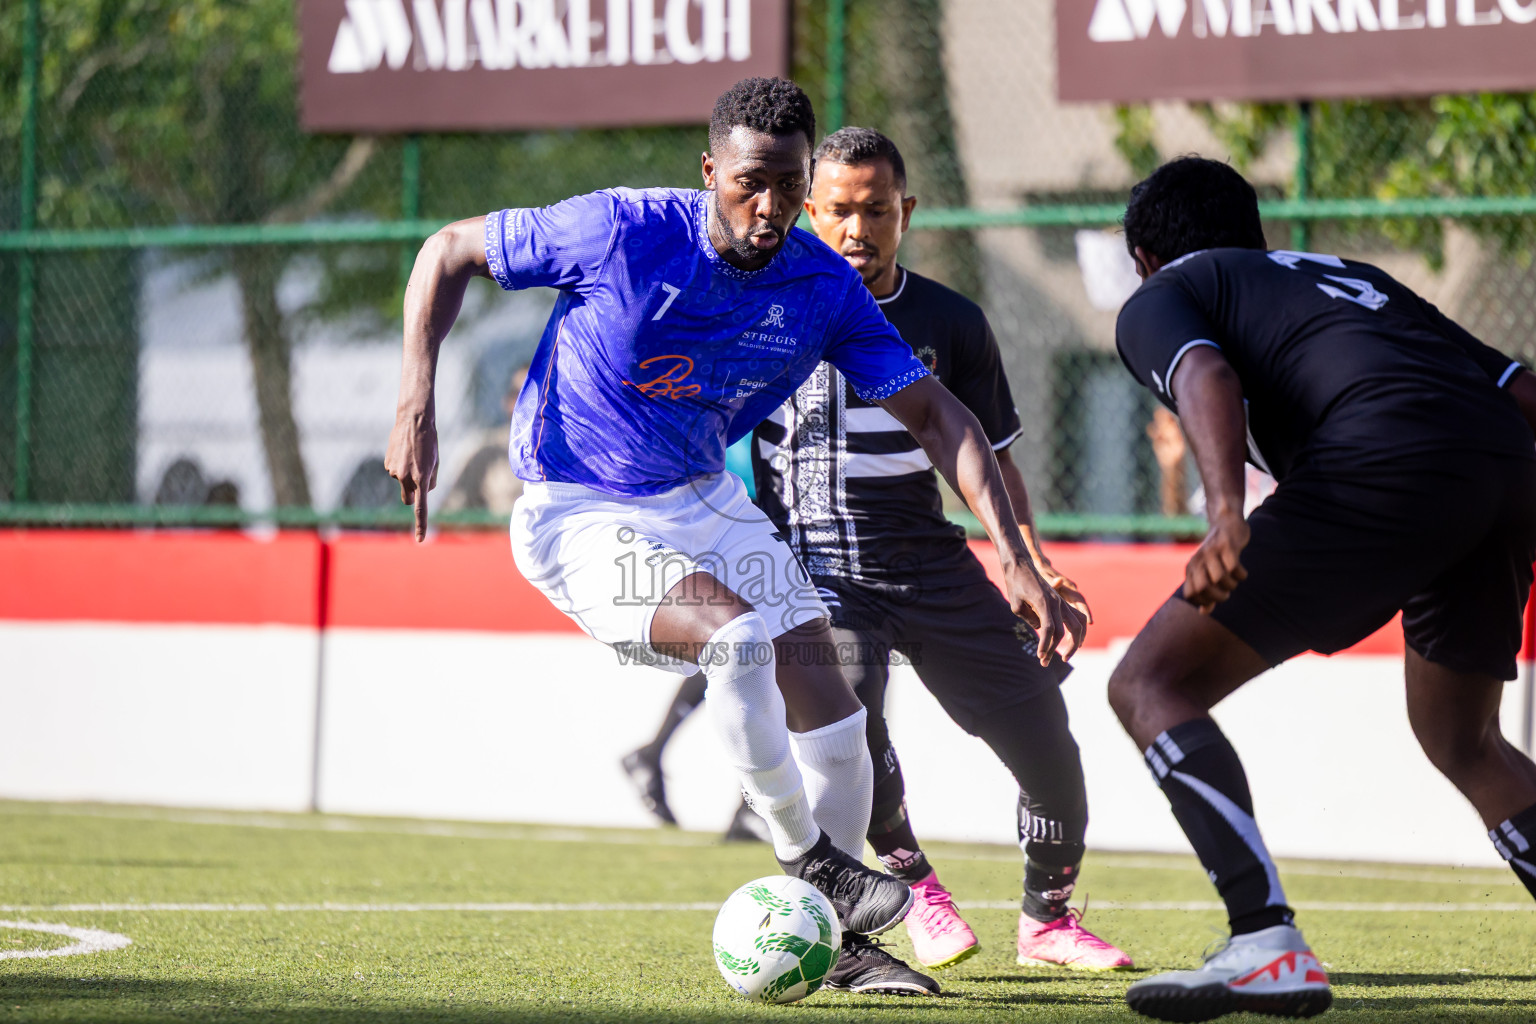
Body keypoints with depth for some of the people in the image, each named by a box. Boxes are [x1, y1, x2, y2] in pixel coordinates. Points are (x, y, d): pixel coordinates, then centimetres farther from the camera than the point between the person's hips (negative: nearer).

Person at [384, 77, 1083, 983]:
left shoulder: (823, 287, -11)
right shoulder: (624, 232, -23)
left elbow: (935, 414, -5)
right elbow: (450, 253, -11)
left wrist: (1017, 561, -14)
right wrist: (416, 409, -19)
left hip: (702, 499, 5)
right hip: (580, 517, -5)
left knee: (825, 698, -2)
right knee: (739, 634, -30)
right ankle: (807, 861, -10)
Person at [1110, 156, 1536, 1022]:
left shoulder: (1159, 299, 20)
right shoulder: (1351, 276, 39)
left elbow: (1208, 376, -5)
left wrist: (1227, 514, -21)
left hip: (1383, 464, -7)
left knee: (1152, 685, 0)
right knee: (1462, 742, 29)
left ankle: (1268, 948, -17)